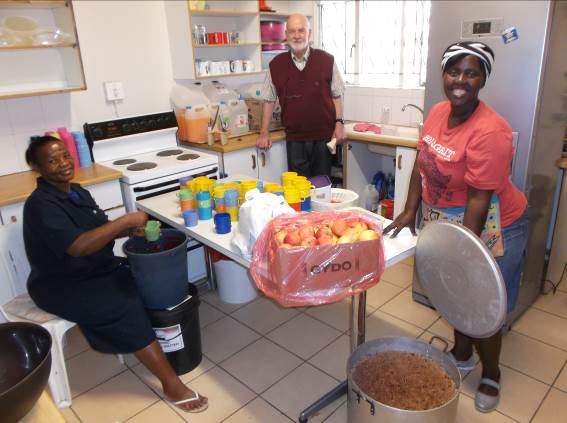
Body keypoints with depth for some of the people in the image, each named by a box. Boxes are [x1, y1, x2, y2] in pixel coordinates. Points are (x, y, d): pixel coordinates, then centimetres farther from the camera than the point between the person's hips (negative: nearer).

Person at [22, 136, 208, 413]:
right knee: (126, 309, -26)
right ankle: (171, 385, -18)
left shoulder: (76, 191, 5)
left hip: (97, 269, 9)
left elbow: (100, 231, 13)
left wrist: (130, 229, -7)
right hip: (63, 286, -8)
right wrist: (125, 220, -32)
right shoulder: (41, 205, -22)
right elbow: (77, 246, -35)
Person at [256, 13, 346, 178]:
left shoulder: (326, 60, 0)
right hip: (294, 138, 1)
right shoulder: (276, 64, 2)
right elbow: (269, 100, 8)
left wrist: (339, 123, -4)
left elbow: (336, 95, 6)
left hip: (324, 135, 0)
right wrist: (264, 133, 4)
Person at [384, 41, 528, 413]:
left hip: (489, 229, -7)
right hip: (446, 222, 7)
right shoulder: (438, 112, -3)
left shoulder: (489, 132, -26)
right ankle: (461, 355, 45)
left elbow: (478, 200, -26)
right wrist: (410, 211, 0)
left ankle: (491, 375, 33)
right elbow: (422, 162, 5)